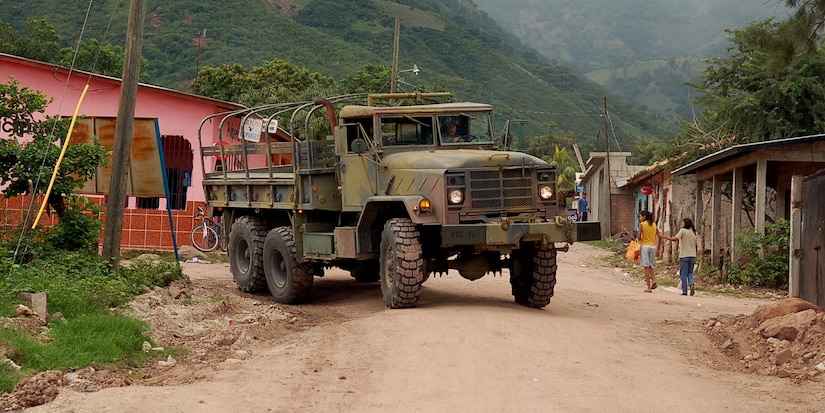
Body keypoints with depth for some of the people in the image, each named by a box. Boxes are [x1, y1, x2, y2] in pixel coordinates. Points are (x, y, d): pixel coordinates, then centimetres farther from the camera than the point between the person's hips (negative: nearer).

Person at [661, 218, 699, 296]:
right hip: (692, 256, 5)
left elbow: (675, 239, -17)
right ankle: (691, 284, -11)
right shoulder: (694, 233, 10)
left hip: (684, 256, -5)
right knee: (690, 272, 15)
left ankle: (684, 291, -2)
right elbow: (697, 246, 11)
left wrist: (664, 237, -11)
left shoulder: (683, 231, -6)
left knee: (683, 274, 2)